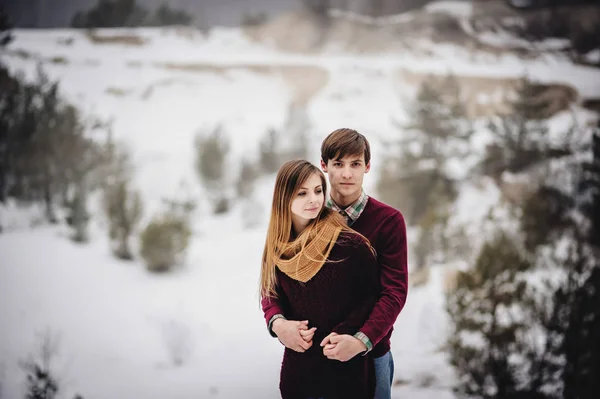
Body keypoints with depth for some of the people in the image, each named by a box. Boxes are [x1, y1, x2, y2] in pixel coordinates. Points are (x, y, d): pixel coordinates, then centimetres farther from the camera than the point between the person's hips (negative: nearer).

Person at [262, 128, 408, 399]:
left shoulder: (389, 221, -8)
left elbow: (395, 290, -14)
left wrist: (361, 341, -29)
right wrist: (278, 322, -22)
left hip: (370, 352, -2)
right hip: (311, 351, 2)